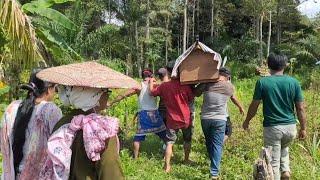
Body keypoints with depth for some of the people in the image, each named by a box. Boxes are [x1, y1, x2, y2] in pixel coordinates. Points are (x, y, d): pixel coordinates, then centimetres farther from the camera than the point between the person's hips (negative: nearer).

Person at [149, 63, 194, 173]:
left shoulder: (164, 86, -12)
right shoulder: (185, 85, -13)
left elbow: (152, 92, 2)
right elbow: (191, 99, 1)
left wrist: (151, 83, 19)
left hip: (172, 120, 0)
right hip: (186, 119, 0)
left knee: (169, 143, 8)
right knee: (187, 140, 22)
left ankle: (167, 166, 7)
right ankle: (186, 160, 37)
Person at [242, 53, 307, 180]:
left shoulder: (262, 82, -8)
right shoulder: (293, 82, -3)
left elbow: (254, 106, -3)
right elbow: (300, 108, 0)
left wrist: (247, 121, 12)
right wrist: (303, 128, 10)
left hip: (272, 128, -3)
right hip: (290, 126, 3)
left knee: (273, 162, 7)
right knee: (284, 149, 32)